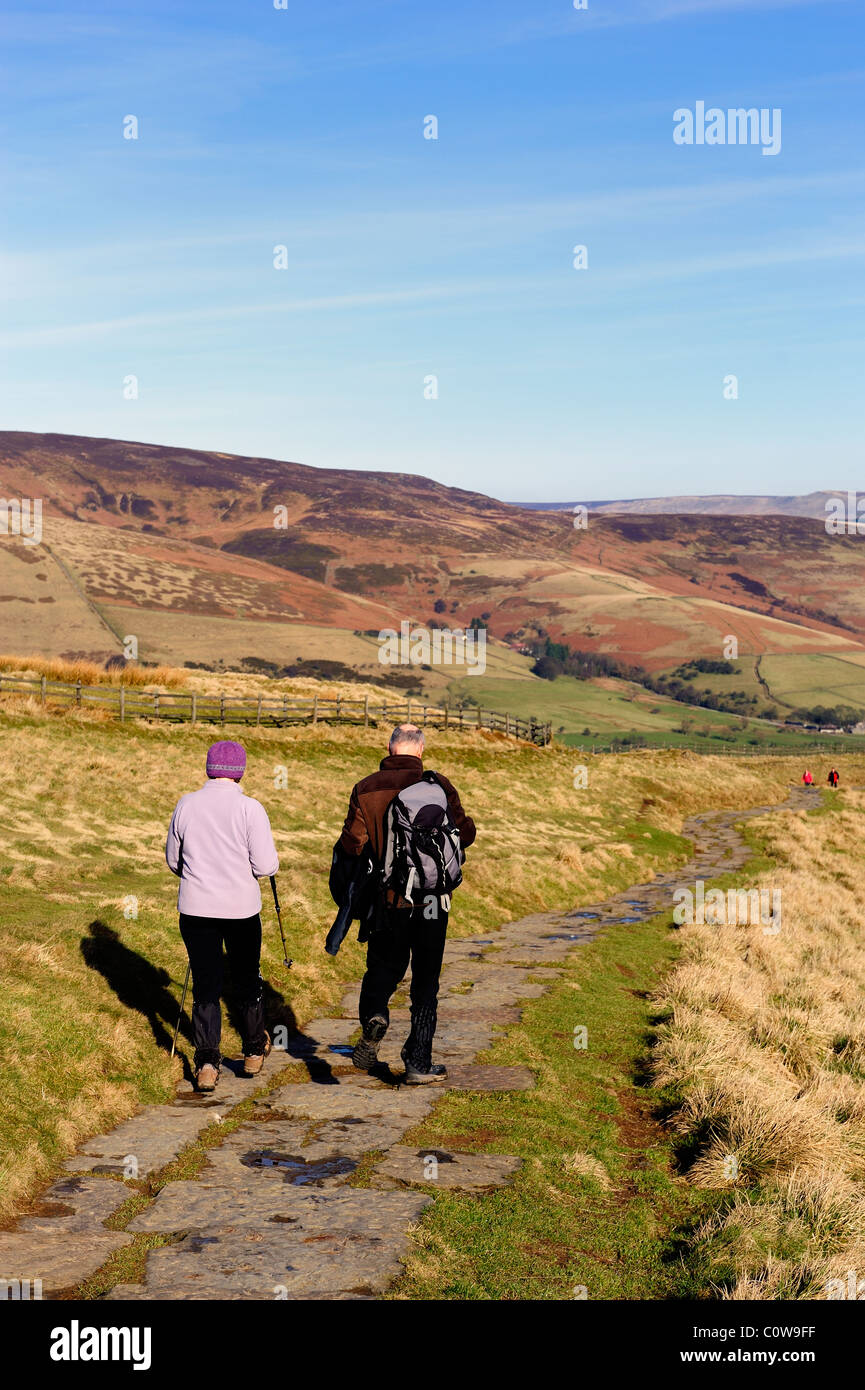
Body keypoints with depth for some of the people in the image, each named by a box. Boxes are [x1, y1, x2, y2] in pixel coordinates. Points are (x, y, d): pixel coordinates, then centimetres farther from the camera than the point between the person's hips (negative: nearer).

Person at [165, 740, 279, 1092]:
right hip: (242, 908, -2)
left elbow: (173, 860, 10)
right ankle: (254, 1052, 29)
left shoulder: (185, 805, -1)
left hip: (195, 907, 2)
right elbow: (266, 865, -13)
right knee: (248, 980, 16)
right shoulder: (250, 808, -12)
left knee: (205, 983, 7)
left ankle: (206, 1063, 1)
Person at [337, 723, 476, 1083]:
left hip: (388, 898, 0)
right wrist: (458, 822, 22)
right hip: (434, 902, 0)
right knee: (425, 981, 9)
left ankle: (374, 1014, -10)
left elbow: (351, 845, -7)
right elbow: (466, 835, 0)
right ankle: (418, 1063, 9)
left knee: (384, 966, 20)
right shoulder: (440, 786, -4)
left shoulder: (367, 789, -4)